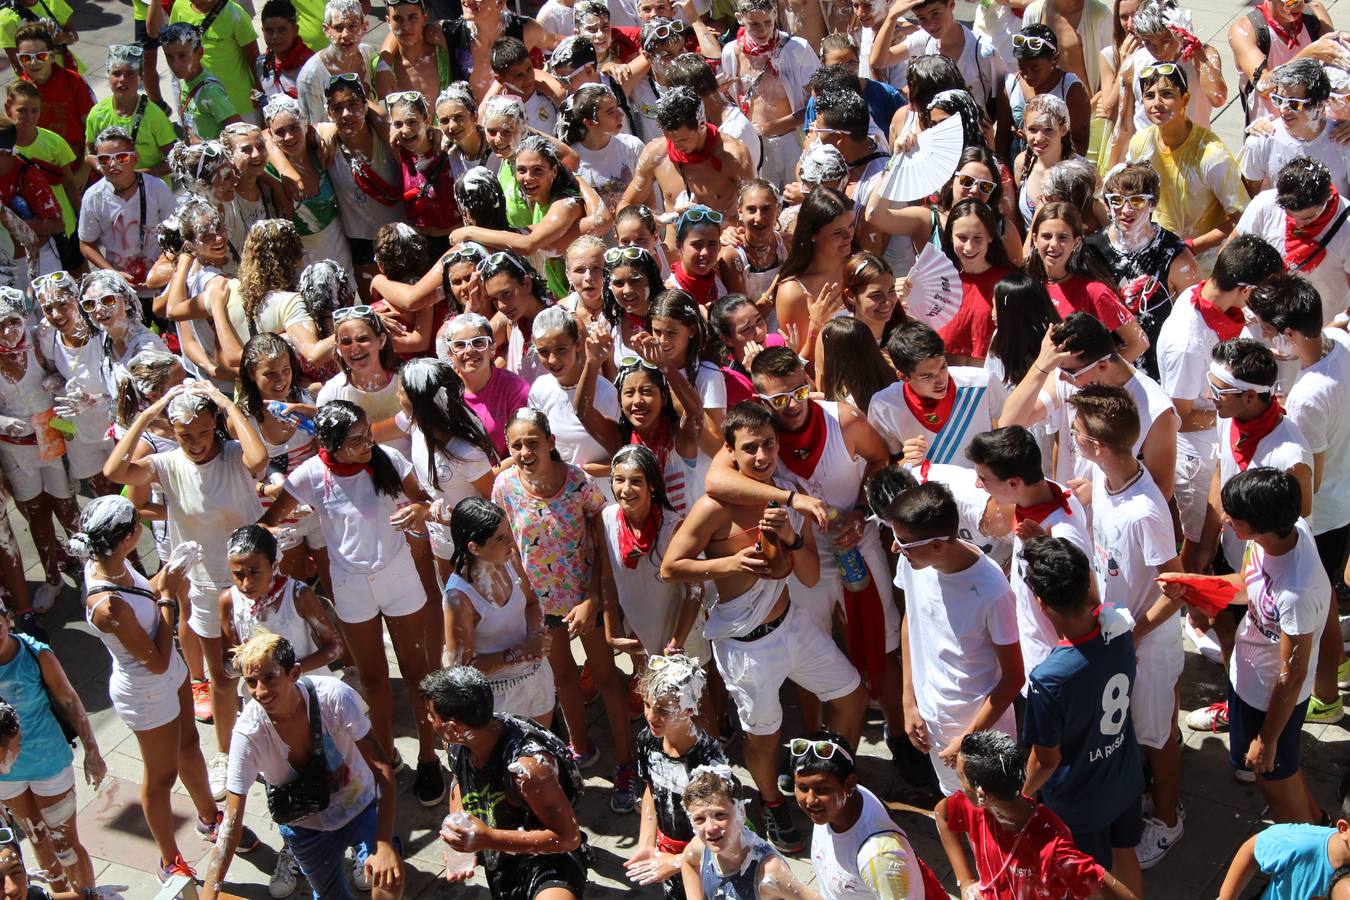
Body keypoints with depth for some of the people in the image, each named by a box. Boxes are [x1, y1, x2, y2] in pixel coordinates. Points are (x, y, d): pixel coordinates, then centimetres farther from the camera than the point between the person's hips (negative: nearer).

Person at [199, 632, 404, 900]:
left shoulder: (335, 697, -28)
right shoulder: (248, 734, -25)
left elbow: (381, 767, -26)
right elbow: (231, 823, -22)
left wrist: (385, 846, -34)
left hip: (359, 807, -1)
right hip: (306, 825, 1)